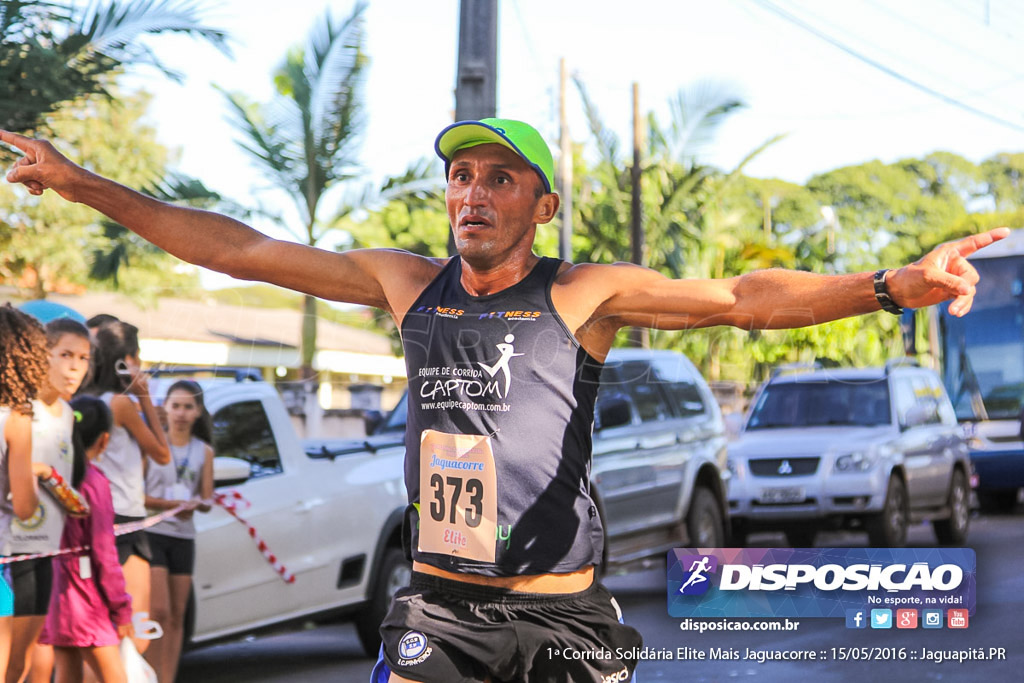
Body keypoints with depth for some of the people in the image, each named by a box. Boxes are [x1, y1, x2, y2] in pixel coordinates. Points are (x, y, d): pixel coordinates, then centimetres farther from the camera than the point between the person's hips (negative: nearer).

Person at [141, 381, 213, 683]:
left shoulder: (204, 451, 11)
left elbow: (207, 500, 10)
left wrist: (195, 504, -14)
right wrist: (172, 504, -19)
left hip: (184, 537, 4)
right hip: (151, 533, -4)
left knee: (176, 617, 3)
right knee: (158, 611, -14)